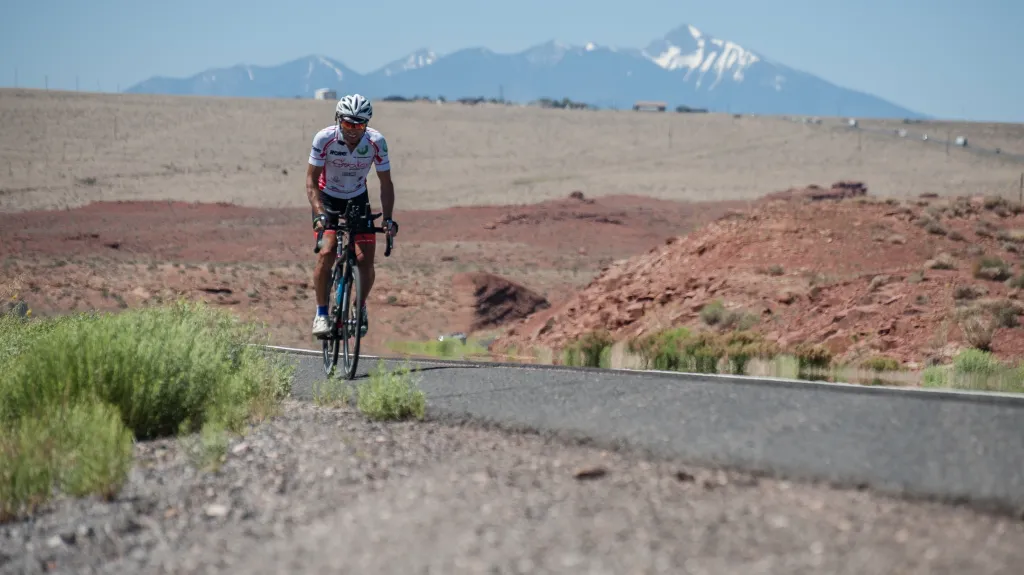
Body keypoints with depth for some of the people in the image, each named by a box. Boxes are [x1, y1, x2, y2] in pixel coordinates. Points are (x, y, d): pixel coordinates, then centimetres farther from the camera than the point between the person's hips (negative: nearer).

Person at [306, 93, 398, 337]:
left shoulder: (376, 142, -23)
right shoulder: (324, 138, -27)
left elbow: (386, 184, -14)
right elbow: (311, 181, -22)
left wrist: (388, 219, -25)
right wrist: (319, 215, -35)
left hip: (357, 198, 2)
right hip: (327, 198, -2)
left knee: (365, 259, -10)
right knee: (326, 253, -21)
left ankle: (361, 308, 15)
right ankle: (321, 313, -7)